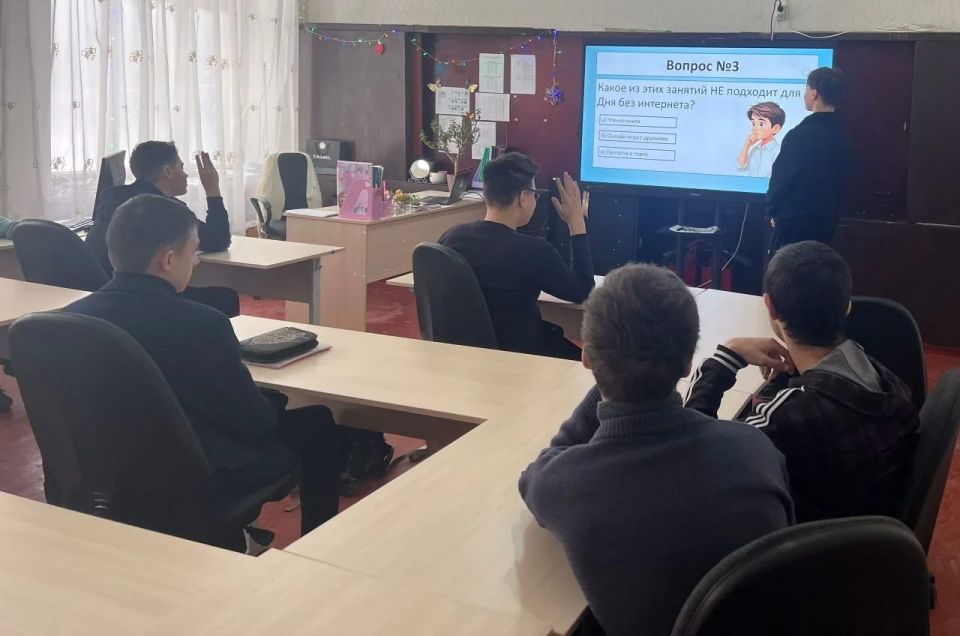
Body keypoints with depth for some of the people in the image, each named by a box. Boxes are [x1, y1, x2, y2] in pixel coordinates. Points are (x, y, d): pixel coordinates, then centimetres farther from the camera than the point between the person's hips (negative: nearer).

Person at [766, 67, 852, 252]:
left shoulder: (801, 134, -17)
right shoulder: (841, 134, 6)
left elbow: (781, 177, -13)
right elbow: (840, 179, 12)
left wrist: (774, 211, 2)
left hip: (796, 222, -7)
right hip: (827, 219, 7)